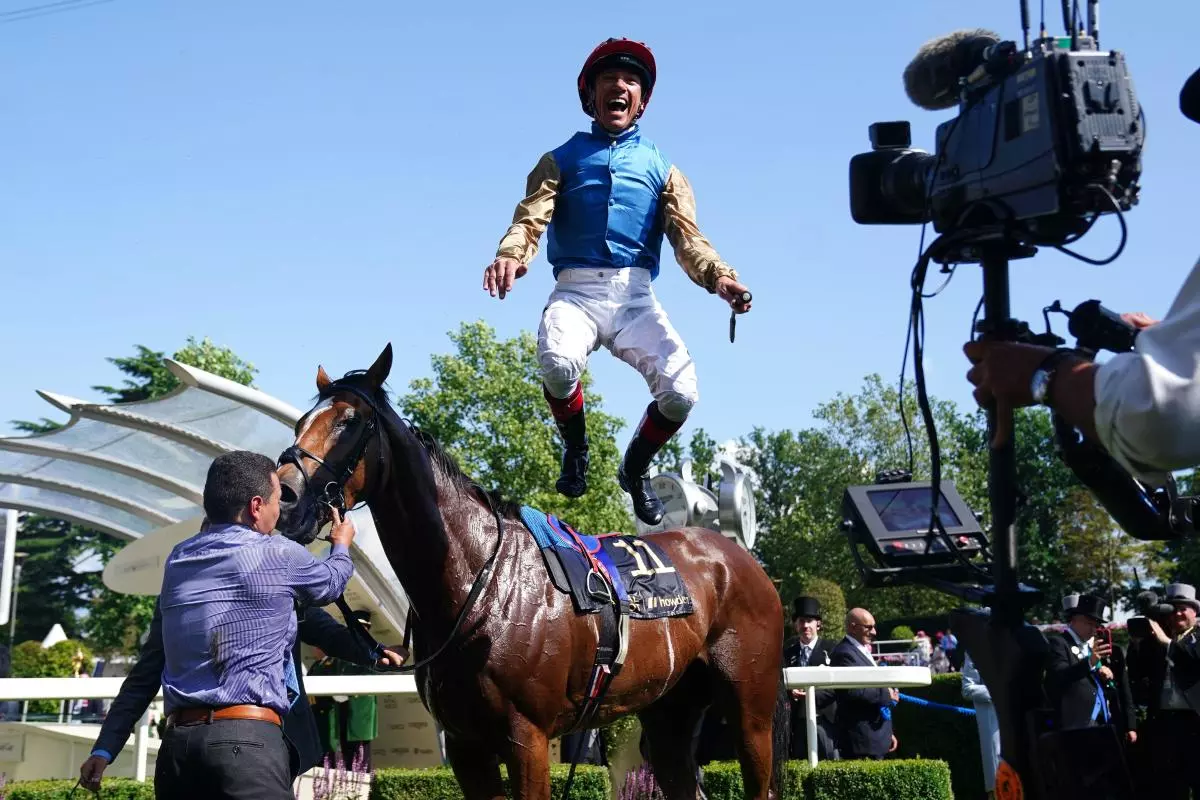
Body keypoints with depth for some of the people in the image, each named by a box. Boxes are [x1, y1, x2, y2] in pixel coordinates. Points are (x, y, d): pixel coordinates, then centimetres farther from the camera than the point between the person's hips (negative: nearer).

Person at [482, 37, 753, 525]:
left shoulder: (661, 168, 18)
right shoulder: (562, 160, 16)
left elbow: (687, 236, 4)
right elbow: (531, 218, 0)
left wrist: (718, 276, -18)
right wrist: (510, 255, -24)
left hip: (635, 295, 1)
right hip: (576, 290, -1)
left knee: (681, 392, -20)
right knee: (559, 362, -34)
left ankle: (635, 469, 14)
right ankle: (575, 450, 0)